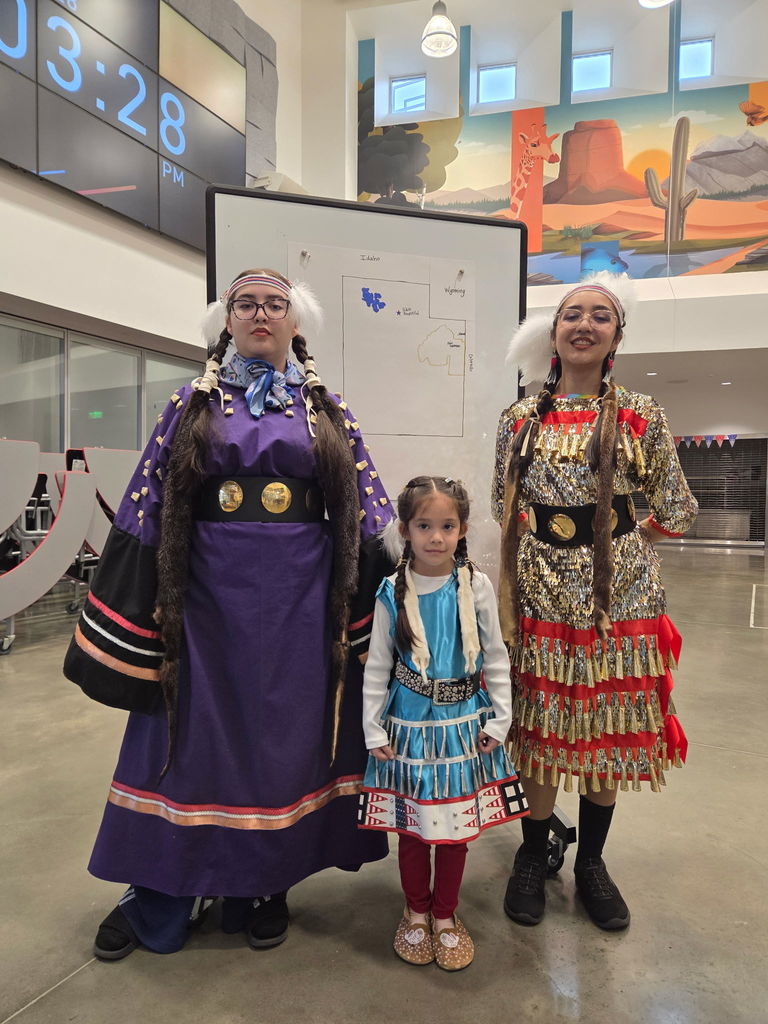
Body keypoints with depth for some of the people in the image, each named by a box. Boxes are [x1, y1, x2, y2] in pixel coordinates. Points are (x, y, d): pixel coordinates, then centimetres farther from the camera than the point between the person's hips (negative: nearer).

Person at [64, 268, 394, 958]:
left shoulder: (326, 409, 7)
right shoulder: (193, 403, 6)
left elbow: (366, 514, 5)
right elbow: (147, 508, 4)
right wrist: (126, 619, -1)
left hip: (299, 595, 1)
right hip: (208, 589, 0)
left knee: (285, 732, 9)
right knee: (193, 731, 8)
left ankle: (265, 887, 30)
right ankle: (161, 897, 28)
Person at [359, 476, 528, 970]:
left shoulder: (477, 587, -7)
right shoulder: (394, 592, -8)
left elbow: (496, 659, 2)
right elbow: (377, 667, -1)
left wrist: (500, 721, 0)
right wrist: (373, 731, -1)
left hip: (464, 722, 1)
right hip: (409, 724, 0)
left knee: (458, 825, 13)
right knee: (412, 825, 13)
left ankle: (446, 915, 36)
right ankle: (416, 912, 37)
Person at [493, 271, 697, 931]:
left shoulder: (641, 417, 0)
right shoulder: (520, 420, 4)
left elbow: (677, 511, 4)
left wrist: (609, 543, 2)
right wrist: (550, 549, 2)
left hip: (617, 598, 0)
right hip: (541, 598, 1)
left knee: (609, 730, 11)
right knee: (539, 727, 9)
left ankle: (591, 860, 34)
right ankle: (534, 856, 32)